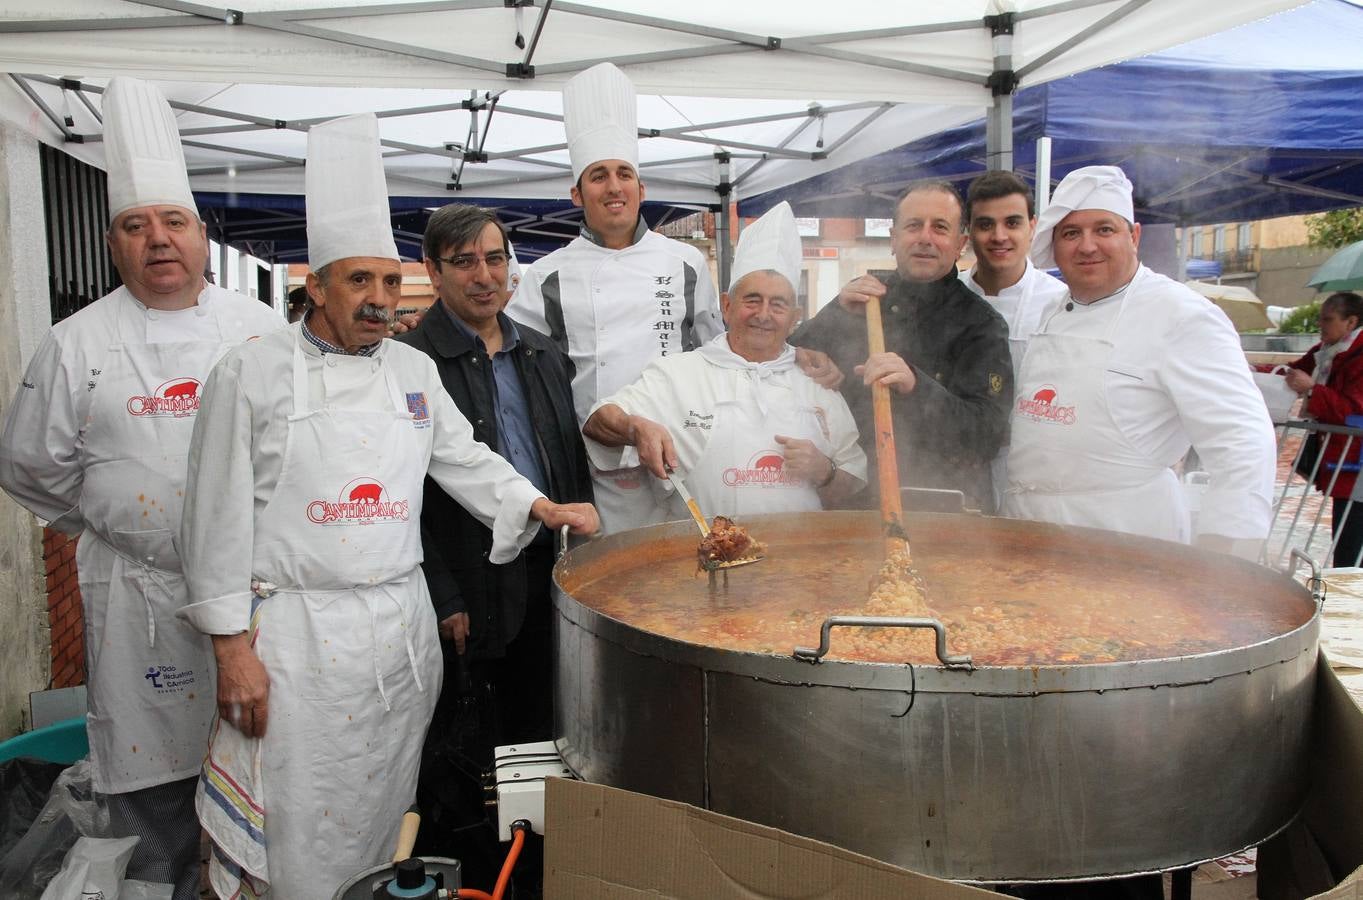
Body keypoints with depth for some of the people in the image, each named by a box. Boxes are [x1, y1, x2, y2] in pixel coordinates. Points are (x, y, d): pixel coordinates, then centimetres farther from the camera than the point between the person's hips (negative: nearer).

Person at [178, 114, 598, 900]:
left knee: (382, 822, 15)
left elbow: (466, 459, 16)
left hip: (402, 627, 4)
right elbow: (220, 518, -5)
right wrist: (232, 645, -8)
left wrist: (541, 507, 1)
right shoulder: (252, 372, -4)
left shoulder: (414, 370, 9)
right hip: (299, 634, -4)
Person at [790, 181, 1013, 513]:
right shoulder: (865, 297, 10)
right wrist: (839, 314, -9)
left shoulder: (981, 324, -1)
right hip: (854, 501, 2)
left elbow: (988, 436, -13)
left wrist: (916, 386, -27)